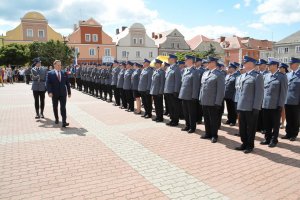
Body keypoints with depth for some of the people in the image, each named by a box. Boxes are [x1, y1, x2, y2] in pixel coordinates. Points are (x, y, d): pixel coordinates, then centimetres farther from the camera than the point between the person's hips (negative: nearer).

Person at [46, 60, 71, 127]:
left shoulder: (64, 73, 7)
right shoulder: (50, 73, 0)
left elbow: (67, 83, 10)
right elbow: (48, 84, -7)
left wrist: (69, 92, 8)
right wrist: (49, 92, -19)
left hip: (63, 94, 0)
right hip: (54, 94, 0)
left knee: (63, 107, -8)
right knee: (55, 107, 14)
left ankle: (64, 122, -11)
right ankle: (56, 119, 36)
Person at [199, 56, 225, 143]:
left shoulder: (219, 75, -10)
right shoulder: (205, 73, 13)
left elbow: (220, 90, -13)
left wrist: (217, 103, -16)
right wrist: (200, 98, 12)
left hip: (213, 102, -7)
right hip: (204, 101, 7)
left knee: (214, 120, 5)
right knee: (206, 119, 15)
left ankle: (214, 135, 18)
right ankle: (208, 133, 29)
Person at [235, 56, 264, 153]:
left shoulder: (257, 76, -8)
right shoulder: (243, 76, 14)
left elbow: (259, 93, -12)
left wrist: (256, 107, -16)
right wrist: (239, 104, 15)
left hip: (251, 107, -7)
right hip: (242, 107, 7)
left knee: (250, 127, 6)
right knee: (242, 127, 14)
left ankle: (250, 146, 19)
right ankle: (244, 143, 27)